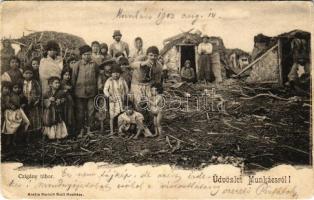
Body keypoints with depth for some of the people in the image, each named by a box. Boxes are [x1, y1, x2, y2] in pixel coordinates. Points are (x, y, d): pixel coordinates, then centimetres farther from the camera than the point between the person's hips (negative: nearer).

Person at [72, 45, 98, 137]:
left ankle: (88, 128, 20)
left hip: (91, 91, 2)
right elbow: (73, 77, 0)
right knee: (80, 111, 5)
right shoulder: (77, 65, -5)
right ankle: (81, 130, 14)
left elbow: (97, 76, 12)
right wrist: (74, 88, 1)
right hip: (80, 91, -2)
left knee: (90, 110, 7)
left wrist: (96, 88, 11)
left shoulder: (94, 64, 2)